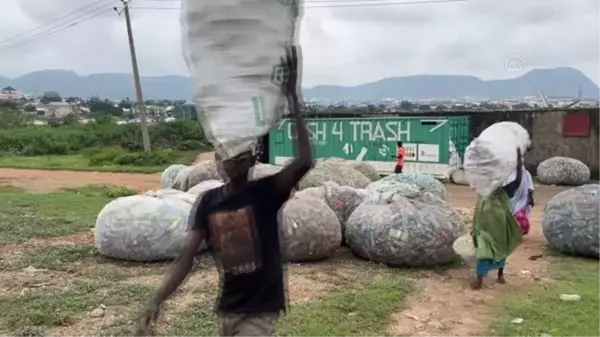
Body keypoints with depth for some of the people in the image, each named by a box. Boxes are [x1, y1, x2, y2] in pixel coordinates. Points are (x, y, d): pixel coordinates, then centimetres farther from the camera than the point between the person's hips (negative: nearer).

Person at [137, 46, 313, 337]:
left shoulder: (266, 192, -15)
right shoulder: (207, 202, -4)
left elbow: (305, 162, -31)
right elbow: (186, 257, -6)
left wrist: (292, 95, -33)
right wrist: (157, 300, -20)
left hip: (261, 309, -5)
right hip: (227, 309, 5)